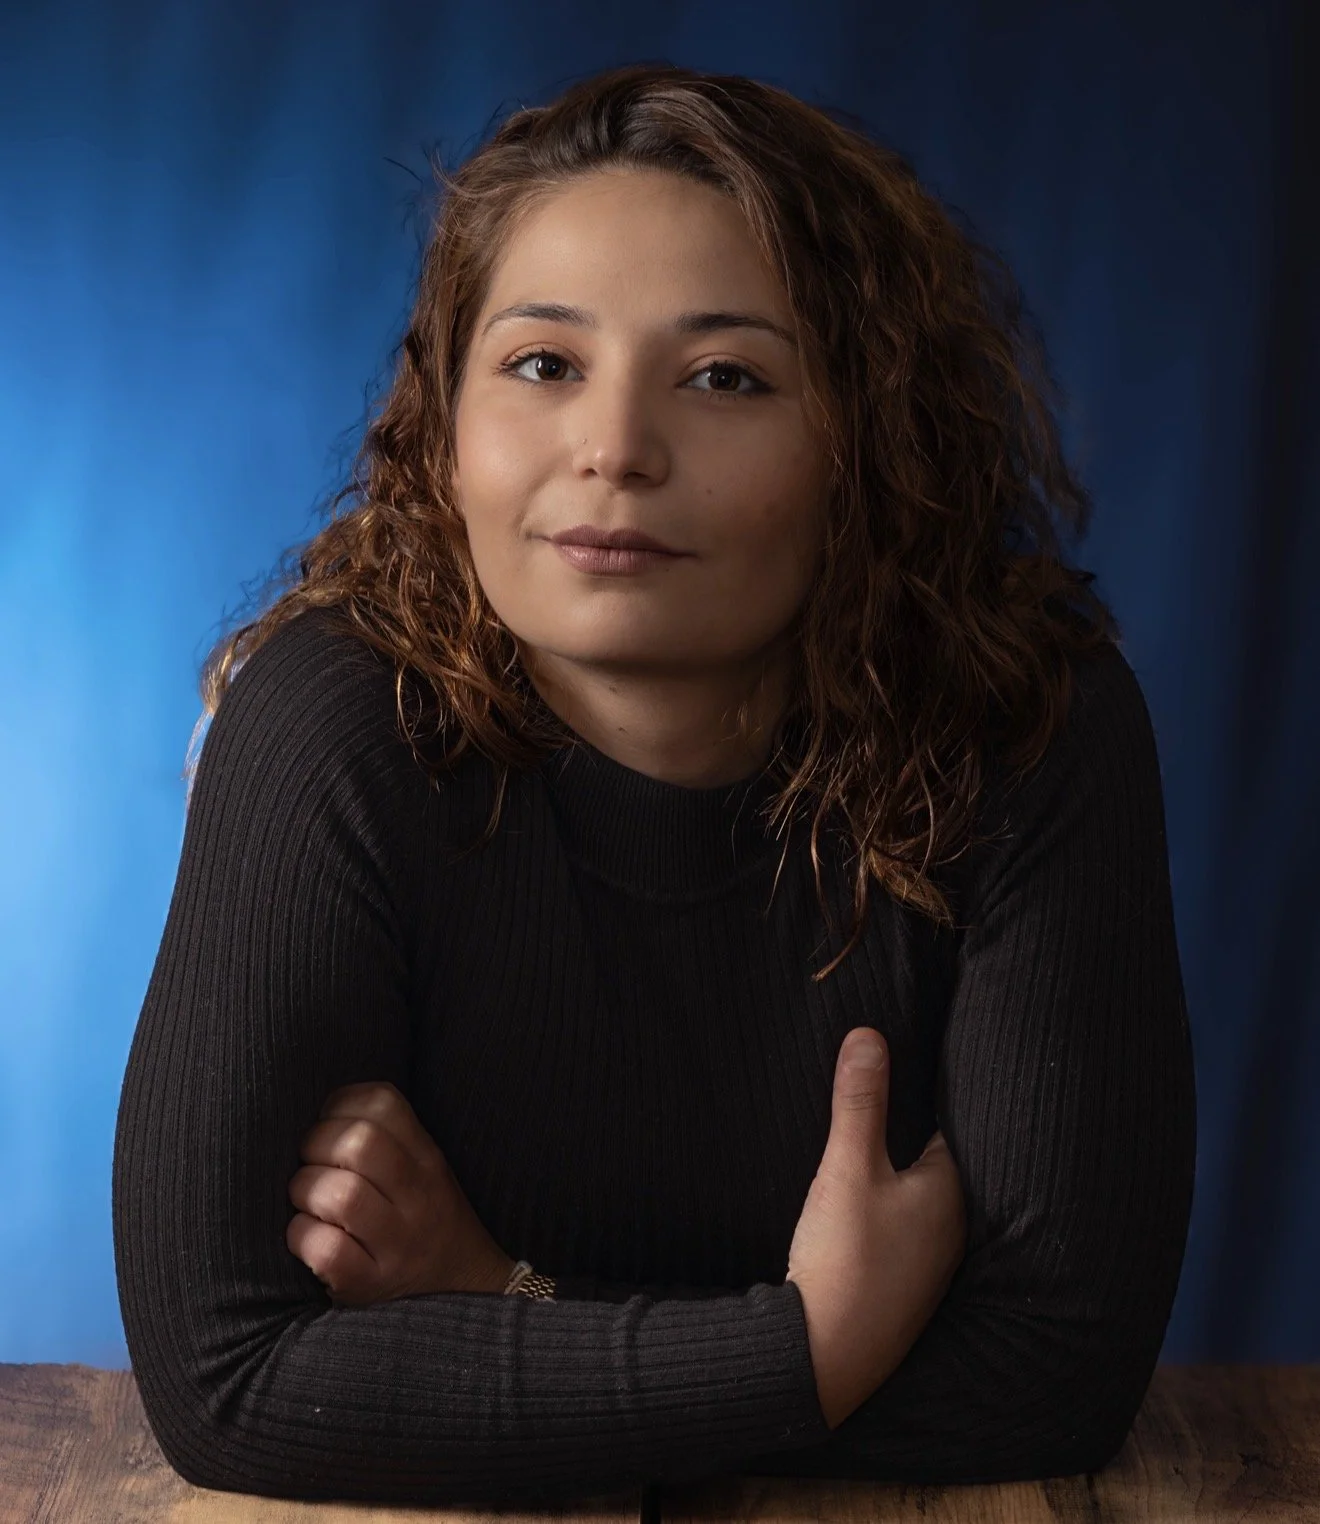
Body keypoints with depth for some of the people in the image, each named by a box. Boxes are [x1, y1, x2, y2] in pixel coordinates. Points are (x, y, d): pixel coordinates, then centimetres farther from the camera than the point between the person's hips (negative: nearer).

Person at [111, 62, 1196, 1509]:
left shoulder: (1036, 736, -16)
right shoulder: (334, 734, -19)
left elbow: (1064, 1356, -16)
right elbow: (217, 1376, -21)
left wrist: (503, 1308, -19)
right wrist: (810, 1356, -23)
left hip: (876, 1511, 2)